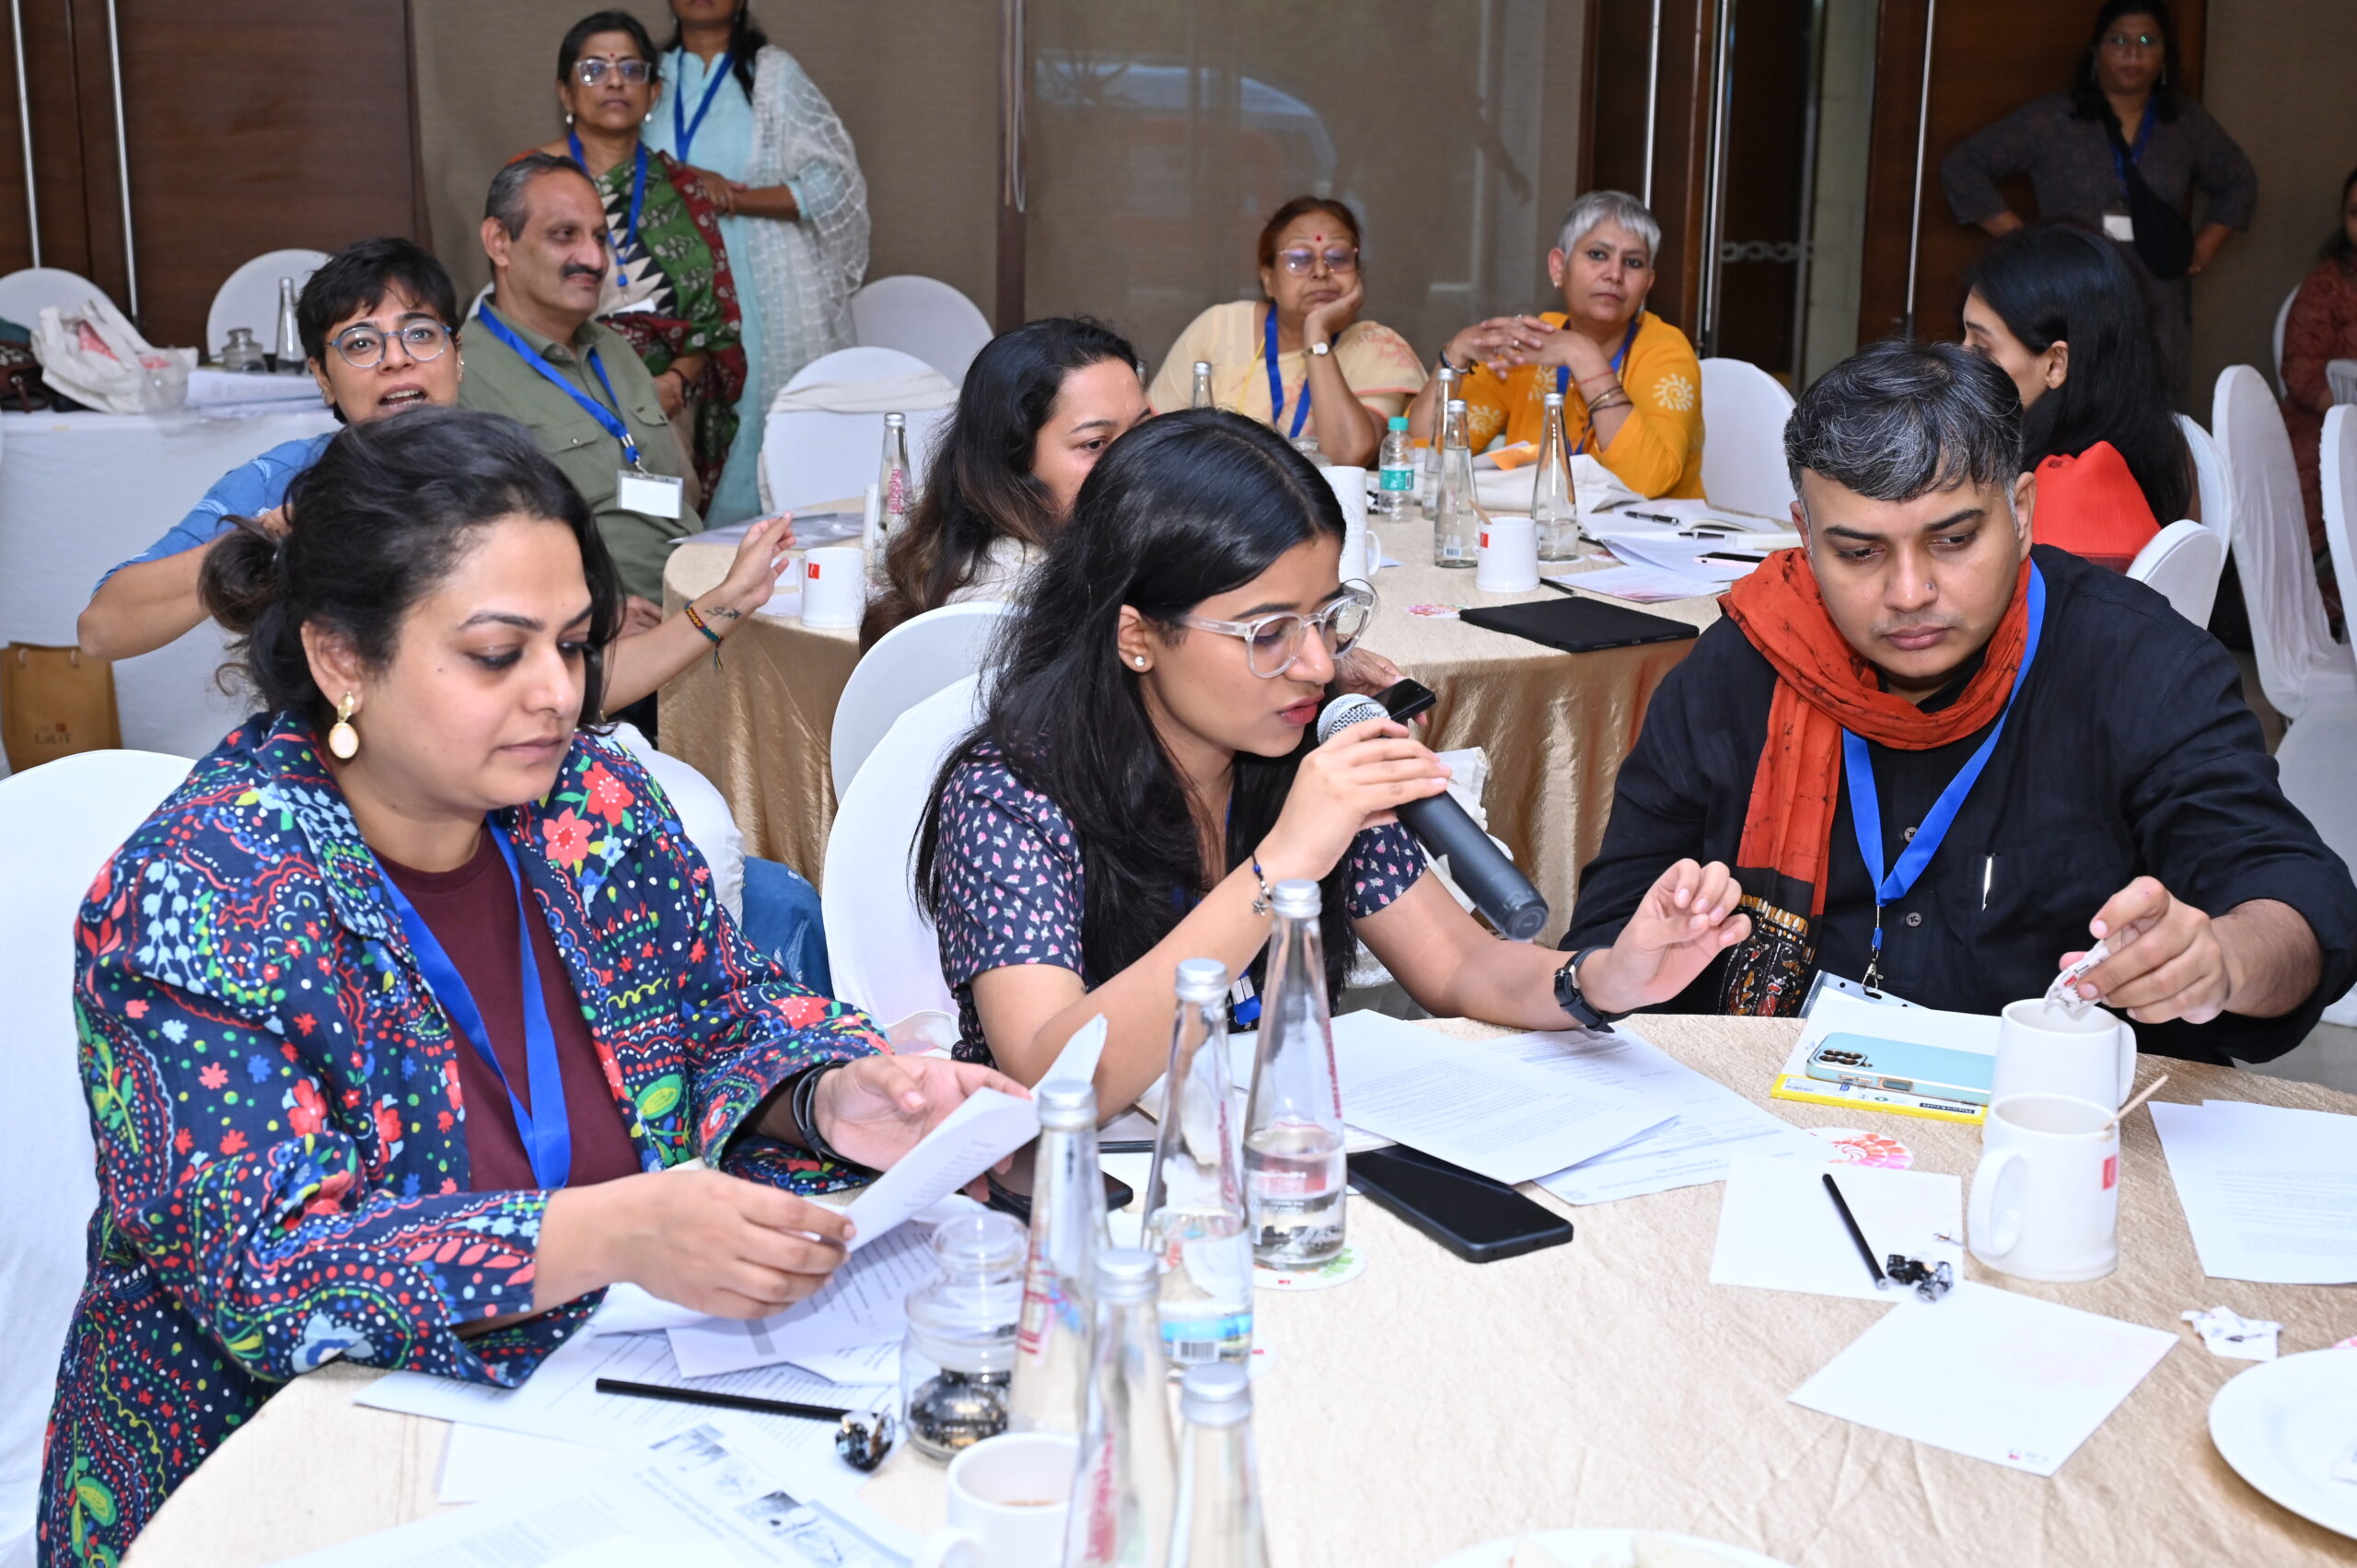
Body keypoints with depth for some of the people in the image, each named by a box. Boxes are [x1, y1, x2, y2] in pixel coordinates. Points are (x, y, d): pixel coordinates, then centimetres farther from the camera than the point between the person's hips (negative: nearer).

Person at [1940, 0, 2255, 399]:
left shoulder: (2189, 123, 13)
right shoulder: (2050, 119, 1)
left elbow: (2238, 182, 28)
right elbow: (1961, 167, 2)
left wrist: (2205, 247, 13)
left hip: (2159, 319, 3)